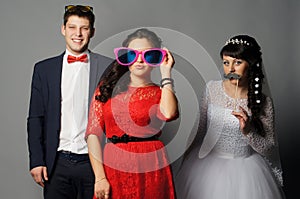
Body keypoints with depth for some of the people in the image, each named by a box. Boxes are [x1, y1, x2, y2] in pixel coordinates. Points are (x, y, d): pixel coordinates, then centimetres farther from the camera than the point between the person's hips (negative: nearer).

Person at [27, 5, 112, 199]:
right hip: (57, 164, 1)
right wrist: (36, 161, 0)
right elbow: (35, 118, 8)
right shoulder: (43, 69, 7)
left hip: (94, 162, -1)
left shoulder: (109, 67, 2)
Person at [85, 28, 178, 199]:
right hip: (113, 168, 1)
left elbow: (168, 114, -19)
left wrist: (166, 74, -7)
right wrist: (100, 177, -10)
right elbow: (93, 134, 0)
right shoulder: (106, 88, 8)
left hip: (151, 170, 0)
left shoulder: (161, 93, 6)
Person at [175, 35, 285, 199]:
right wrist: (187, 159, 10)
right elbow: (201, 129, 5)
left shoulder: (263, 102, -12)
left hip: (244, 167, -2)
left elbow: (269, 149, -7)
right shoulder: (212, 88, -6)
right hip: (209, 164, 2)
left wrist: (248, 130, -21)